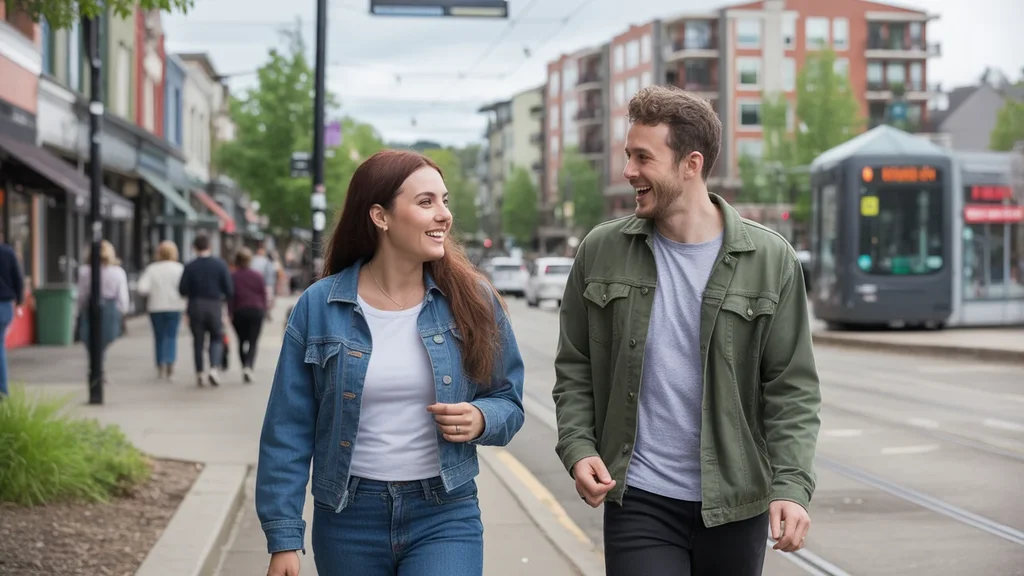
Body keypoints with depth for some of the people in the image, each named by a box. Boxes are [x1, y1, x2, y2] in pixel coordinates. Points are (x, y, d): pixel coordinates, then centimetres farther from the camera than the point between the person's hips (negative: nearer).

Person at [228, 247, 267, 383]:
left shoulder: (233, 276, -2)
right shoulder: (258, 276, 3)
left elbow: (231, 295, -6)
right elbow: (264, 294, 6)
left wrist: (230, 313, -4)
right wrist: (262, 309, 17)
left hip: (239, 311, 0)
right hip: (256, 310, 0)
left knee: (242, 341, 15)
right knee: (253, 343, -2)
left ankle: (244, 367, 14)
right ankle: (248, 366, -23)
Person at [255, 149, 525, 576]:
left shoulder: (472, 301, 0)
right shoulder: (319, 306, -3)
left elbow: (508, 400, 10)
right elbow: (288, 431, -1)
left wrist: (481, 419, -14)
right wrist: (284, 539, -5)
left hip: (444, 518, 0)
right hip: (348, 519, 1)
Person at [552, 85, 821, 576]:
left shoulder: (770, 260, -3)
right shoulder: (601, 251, 1)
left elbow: (792, 387, -3)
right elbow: (574, 369, 7)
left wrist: (792, 485, -13)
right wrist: (578, 448, -7)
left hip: (735, 505, 0)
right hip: (637, 501, 0)